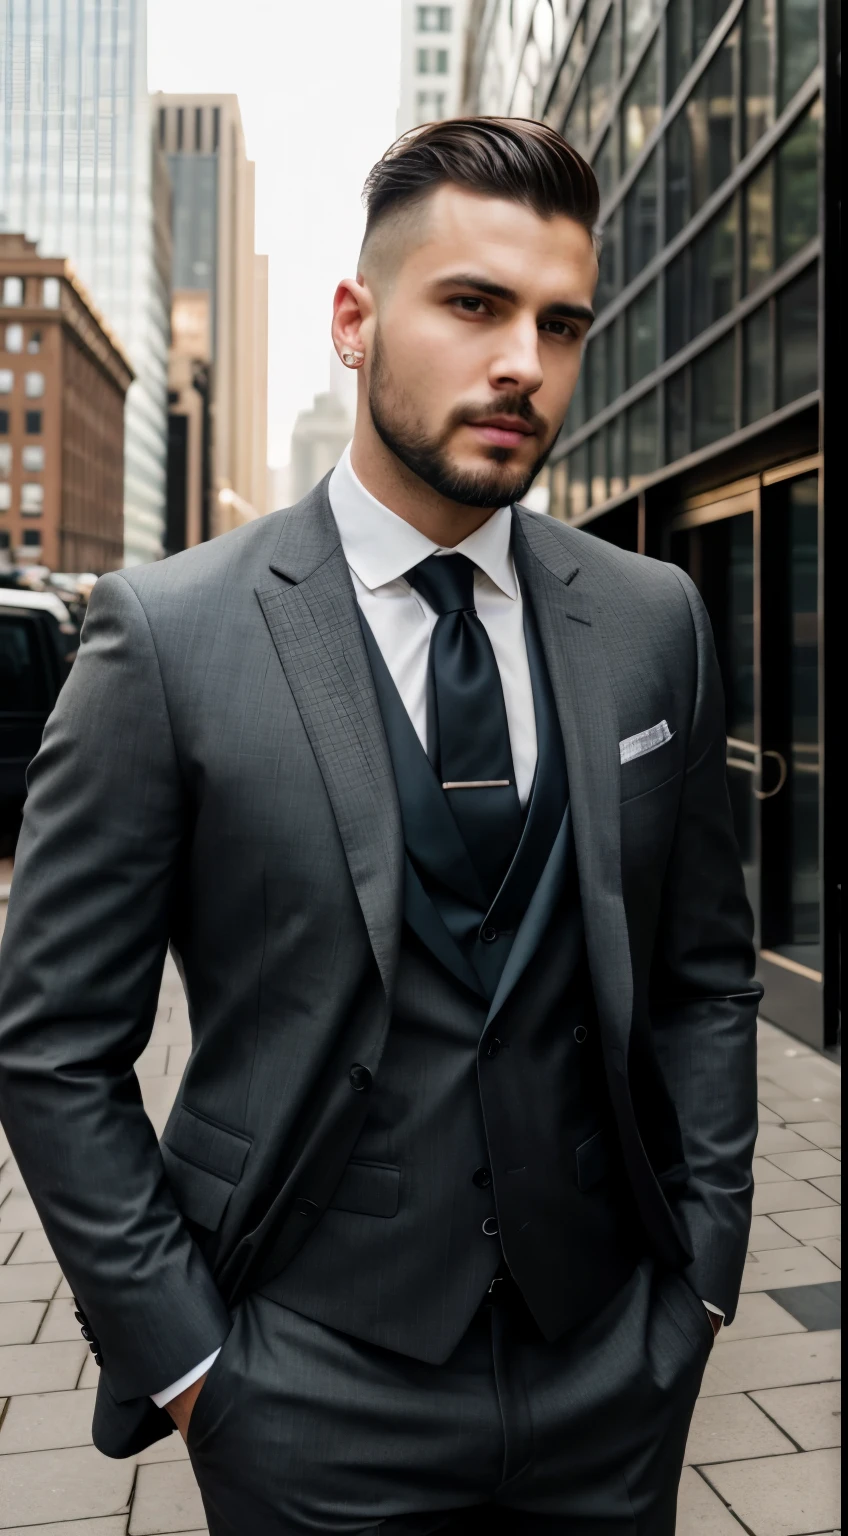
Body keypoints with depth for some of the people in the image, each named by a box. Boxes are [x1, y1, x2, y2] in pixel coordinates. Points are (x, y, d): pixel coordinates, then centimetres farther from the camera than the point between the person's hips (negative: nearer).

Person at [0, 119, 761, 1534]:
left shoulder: (655, 621, -2)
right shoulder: (169, 633, -12)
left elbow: (703, 974, 6)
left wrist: (703, 1265, 3)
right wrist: (182, 1357, -8)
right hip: (313, 1407, -3)